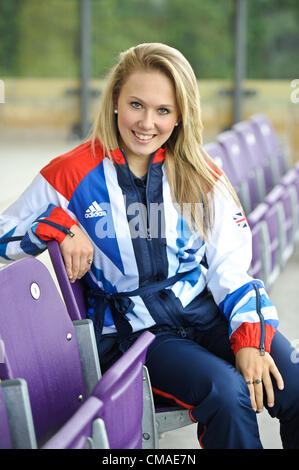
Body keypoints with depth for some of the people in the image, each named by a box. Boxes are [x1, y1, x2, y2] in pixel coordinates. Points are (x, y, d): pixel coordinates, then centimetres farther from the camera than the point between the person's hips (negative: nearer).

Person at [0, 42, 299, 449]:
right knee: (227, 393, -31)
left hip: (206, 310, 3)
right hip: (134, 331, -3)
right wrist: (61, 227, -12)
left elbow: (233, 265, 3)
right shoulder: (73, 175, -1)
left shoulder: (200, 175, 6)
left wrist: (250, 340, -12)